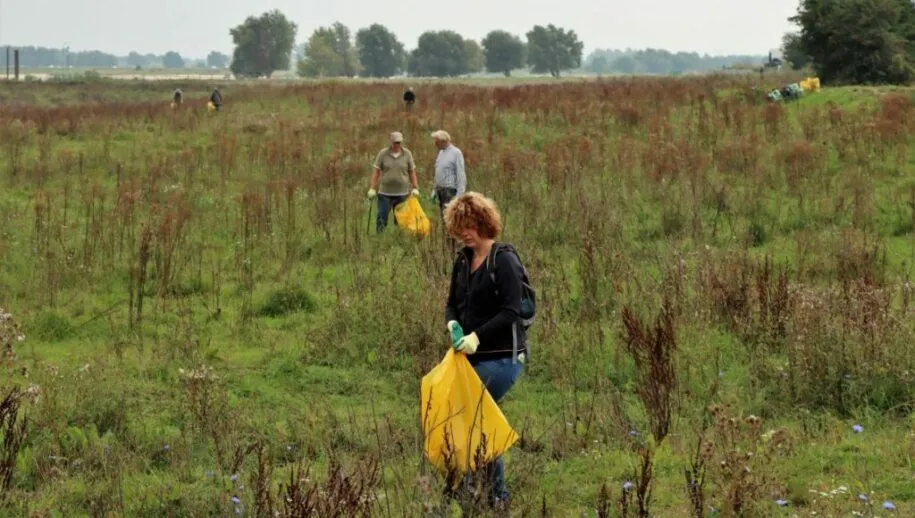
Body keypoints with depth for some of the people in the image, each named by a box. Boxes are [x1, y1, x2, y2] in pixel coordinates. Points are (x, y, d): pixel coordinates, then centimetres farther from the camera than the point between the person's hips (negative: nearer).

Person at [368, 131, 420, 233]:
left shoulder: (407, 154, 4)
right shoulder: (383, 153, -1)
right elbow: (376, 171, 0)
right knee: (382, 218, -3)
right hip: (385, 193, -1)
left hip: (402, 193, 1)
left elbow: (412, 172, 8)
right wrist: (372, 188, -5)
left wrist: (415, 188, 2)